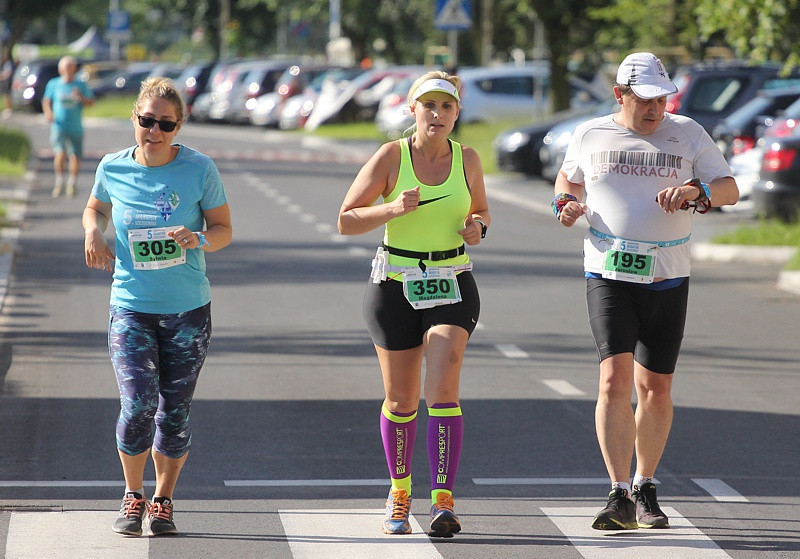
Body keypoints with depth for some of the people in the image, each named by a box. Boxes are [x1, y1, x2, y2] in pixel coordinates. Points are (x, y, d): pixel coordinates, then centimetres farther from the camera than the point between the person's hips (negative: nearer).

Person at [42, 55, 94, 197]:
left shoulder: (81, 86, 7)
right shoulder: (54, 84, 7)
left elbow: (91, 102, 6)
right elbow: (46, 101, 12)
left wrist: (81, 97, -15)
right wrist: (48, 112, -8)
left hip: (76, 128, 1)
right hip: (59, 126, -1)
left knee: (75, 156, -1)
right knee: (61, 153, -19)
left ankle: (72, 183, 19)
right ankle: (59, 182, -2)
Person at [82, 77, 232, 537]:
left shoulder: (199, 169, -7)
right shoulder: (113, 168, -2)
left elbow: (224, 229, 1)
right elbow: (97, 207, 19)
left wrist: (199, 240, -21)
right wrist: (93, 231, -3)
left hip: (189, 310, 0)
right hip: (131, 309, 0)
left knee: (175, 413, 4)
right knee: (138, 406, -14)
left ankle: (163, 500, 26)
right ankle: (133, 495, 11)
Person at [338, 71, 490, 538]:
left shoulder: (468, 159, 1)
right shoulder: (391, 157, -7)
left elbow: (481, 210, 18)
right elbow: (346, 221, -7)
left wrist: (478, 227, -5)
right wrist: (393, 209, -23)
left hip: (452, 288, 0)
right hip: (395, 288, 0)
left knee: (443, 389, -17)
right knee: (401, 400, 9)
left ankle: (444, 501, -20)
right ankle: (399, 494, 32)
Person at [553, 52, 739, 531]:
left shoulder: (687, 134, 4)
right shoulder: (590, 136, 6)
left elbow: (730, 189, 2)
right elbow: (569, 177, 25)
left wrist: (696, 190, -20)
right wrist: (567, 203, 2)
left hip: (667, 277, 1)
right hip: (609, 275, -1)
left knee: (656, 387, 6)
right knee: (615, 378, -16)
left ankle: (645, 491, 23)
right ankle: (619, 497, -18)